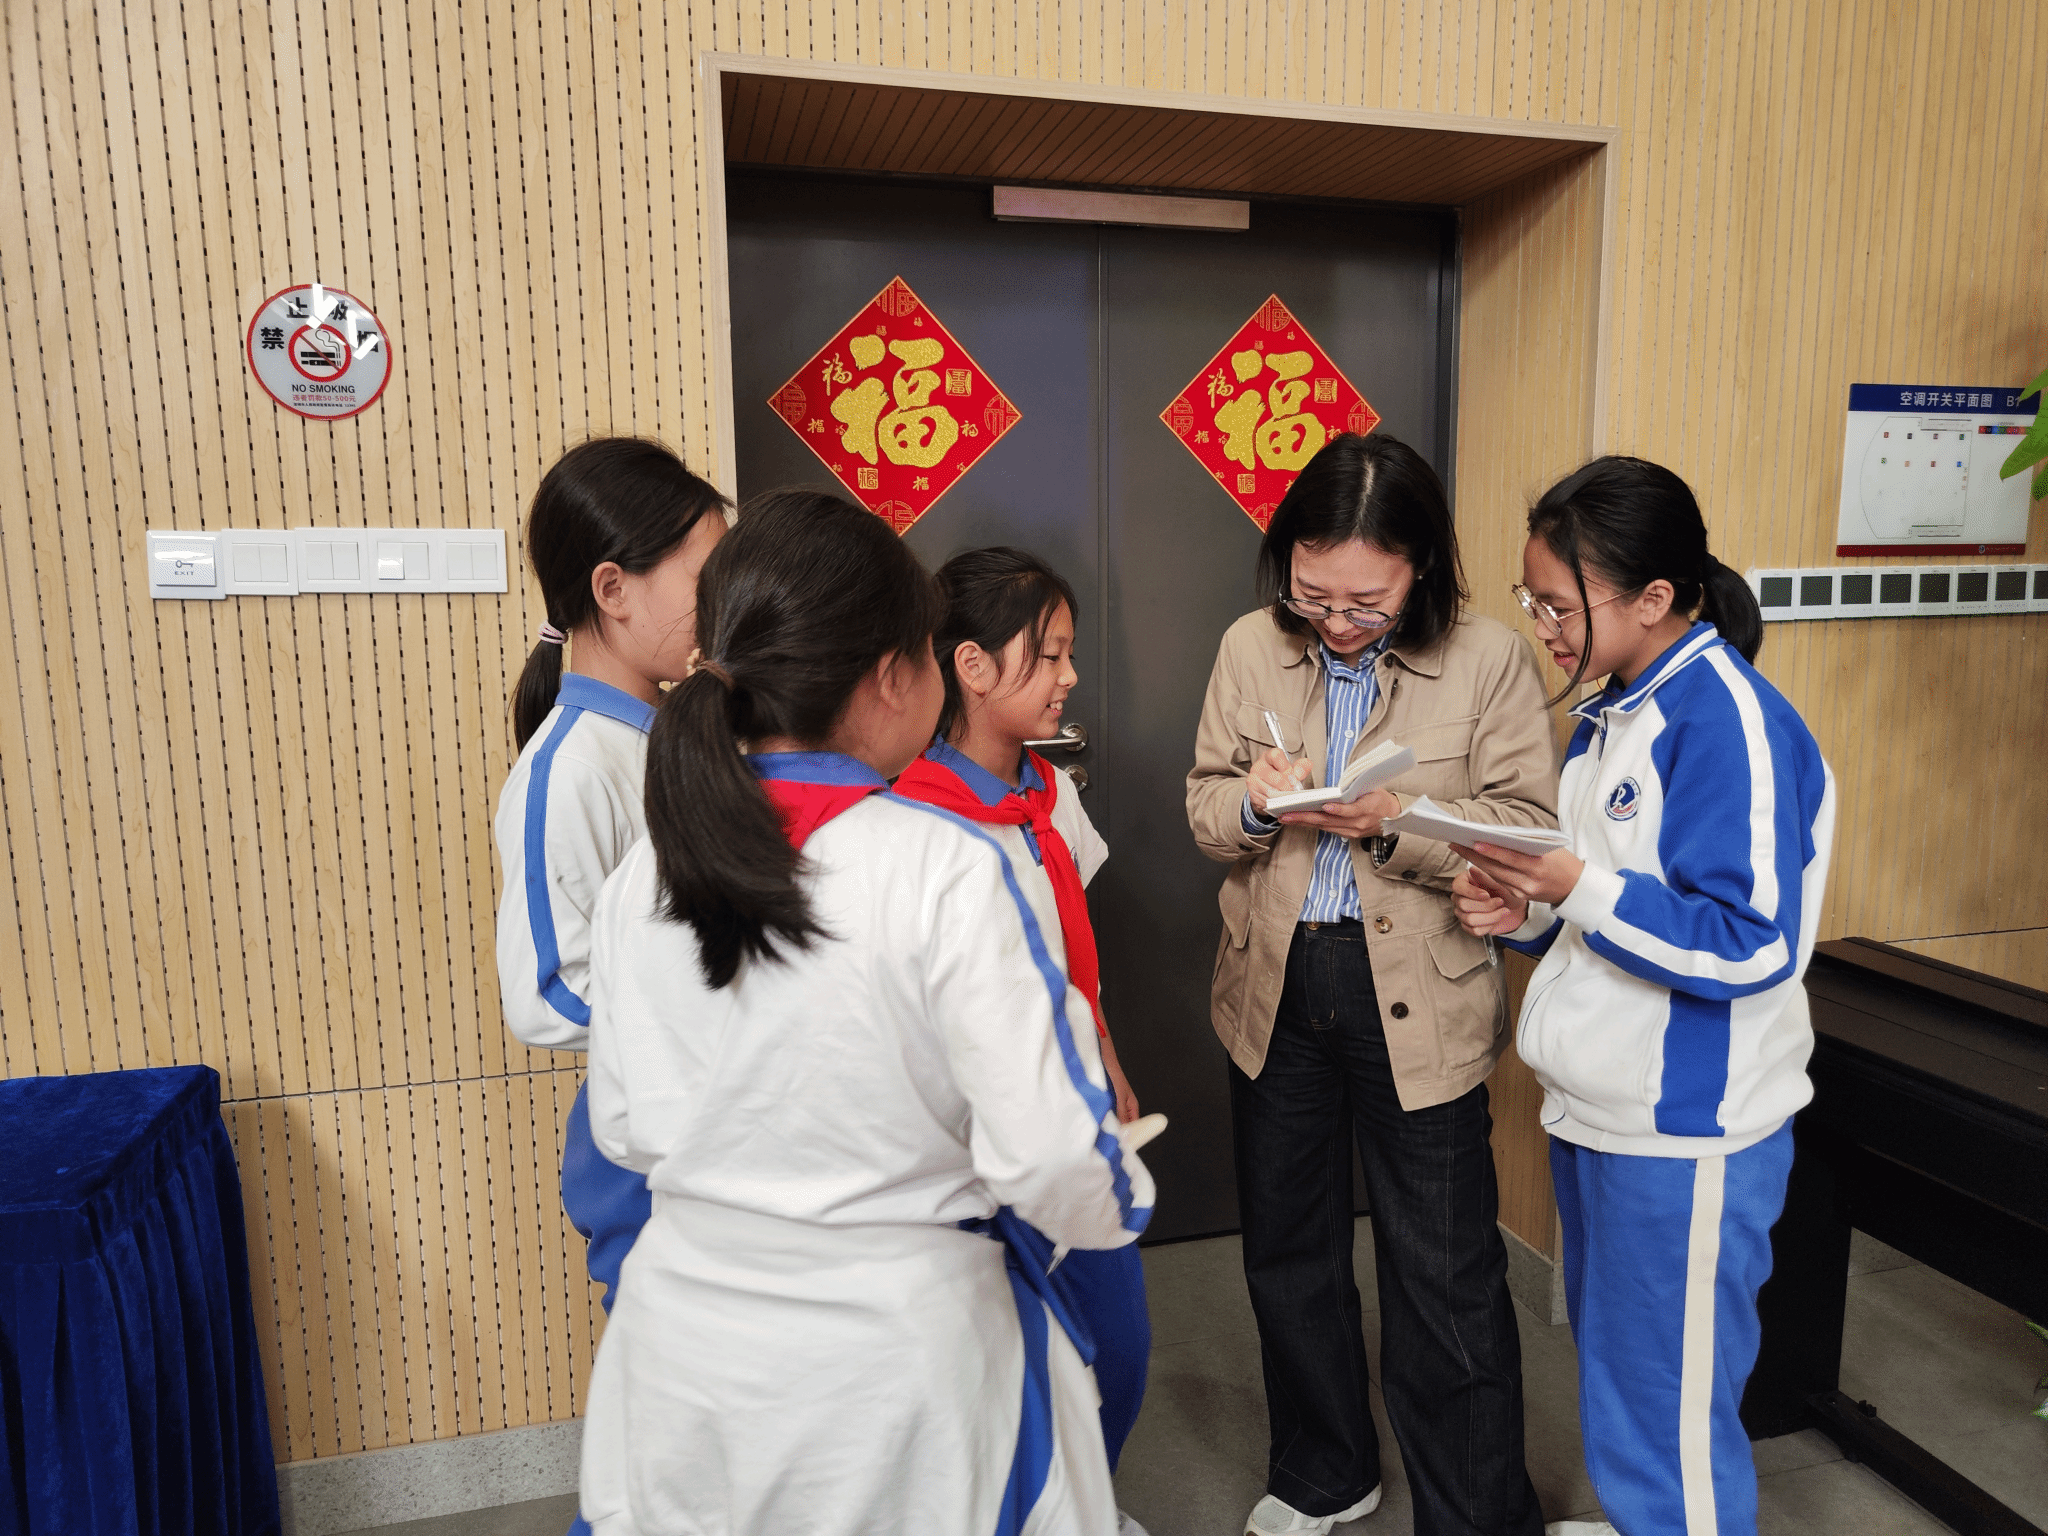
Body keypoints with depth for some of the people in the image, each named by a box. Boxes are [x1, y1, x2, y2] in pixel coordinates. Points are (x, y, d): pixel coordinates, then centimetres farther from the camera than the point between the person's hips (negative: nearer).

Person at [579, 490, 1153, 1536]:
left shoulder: (643, 871, -9)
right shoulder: (947, 869, -24)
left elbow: (625, 1128, 1)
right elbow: (1049, 1158, -22)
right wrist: (1118, 1201, 0)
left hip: (692, 1336, 4)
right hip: (902, 1343, -4)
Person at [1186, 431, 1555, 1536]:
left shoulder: (1490, 661, -10)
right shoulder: (1250, 648, 0)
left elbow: (1526, 830, -10)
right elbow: (1204, 809, 4)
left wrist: (1398, 820, -25)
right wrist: (1254, 800, -18)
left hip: (1417, 997, -4)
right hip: (1275, 988, 4)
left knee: (1447, 1278, 6)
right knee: (1285, 1249, 19)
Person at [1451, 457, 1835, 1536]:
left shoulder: (1727, 719, -19)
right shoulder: (1610, 710, 9)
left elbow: (1750, 945, -24)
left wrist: (1574, 885, -26)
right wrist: (1525, 910, -2)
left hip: (1685, 1134, -9)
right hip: (1596, 1111, 9)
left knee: (1670, 1418, 6)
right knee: (1613, 1374, 25)